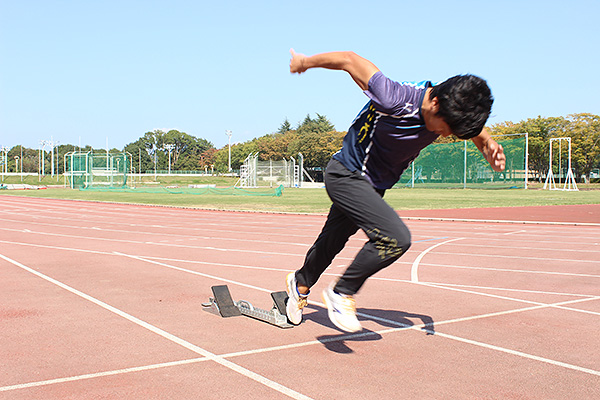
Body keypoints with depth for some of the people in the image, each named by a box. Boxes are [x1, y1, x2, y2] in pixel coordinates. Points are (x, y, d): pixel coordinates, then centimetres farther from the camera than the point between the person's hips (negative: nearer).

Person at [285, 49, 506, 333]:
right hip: (346, 174, -7)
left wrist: (487, 144, -10)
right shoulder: (396, 100, -35)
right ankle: (342, 293, -4)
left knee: (332, 243, 24)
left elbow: (471, 126, 11)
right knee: (396, 238, -24)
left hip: (374, 186, 7)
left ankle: (300, 283, 51)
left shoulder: (448, 111, -14)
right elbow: (349, 59, -23)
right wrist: (305, 62, -8)